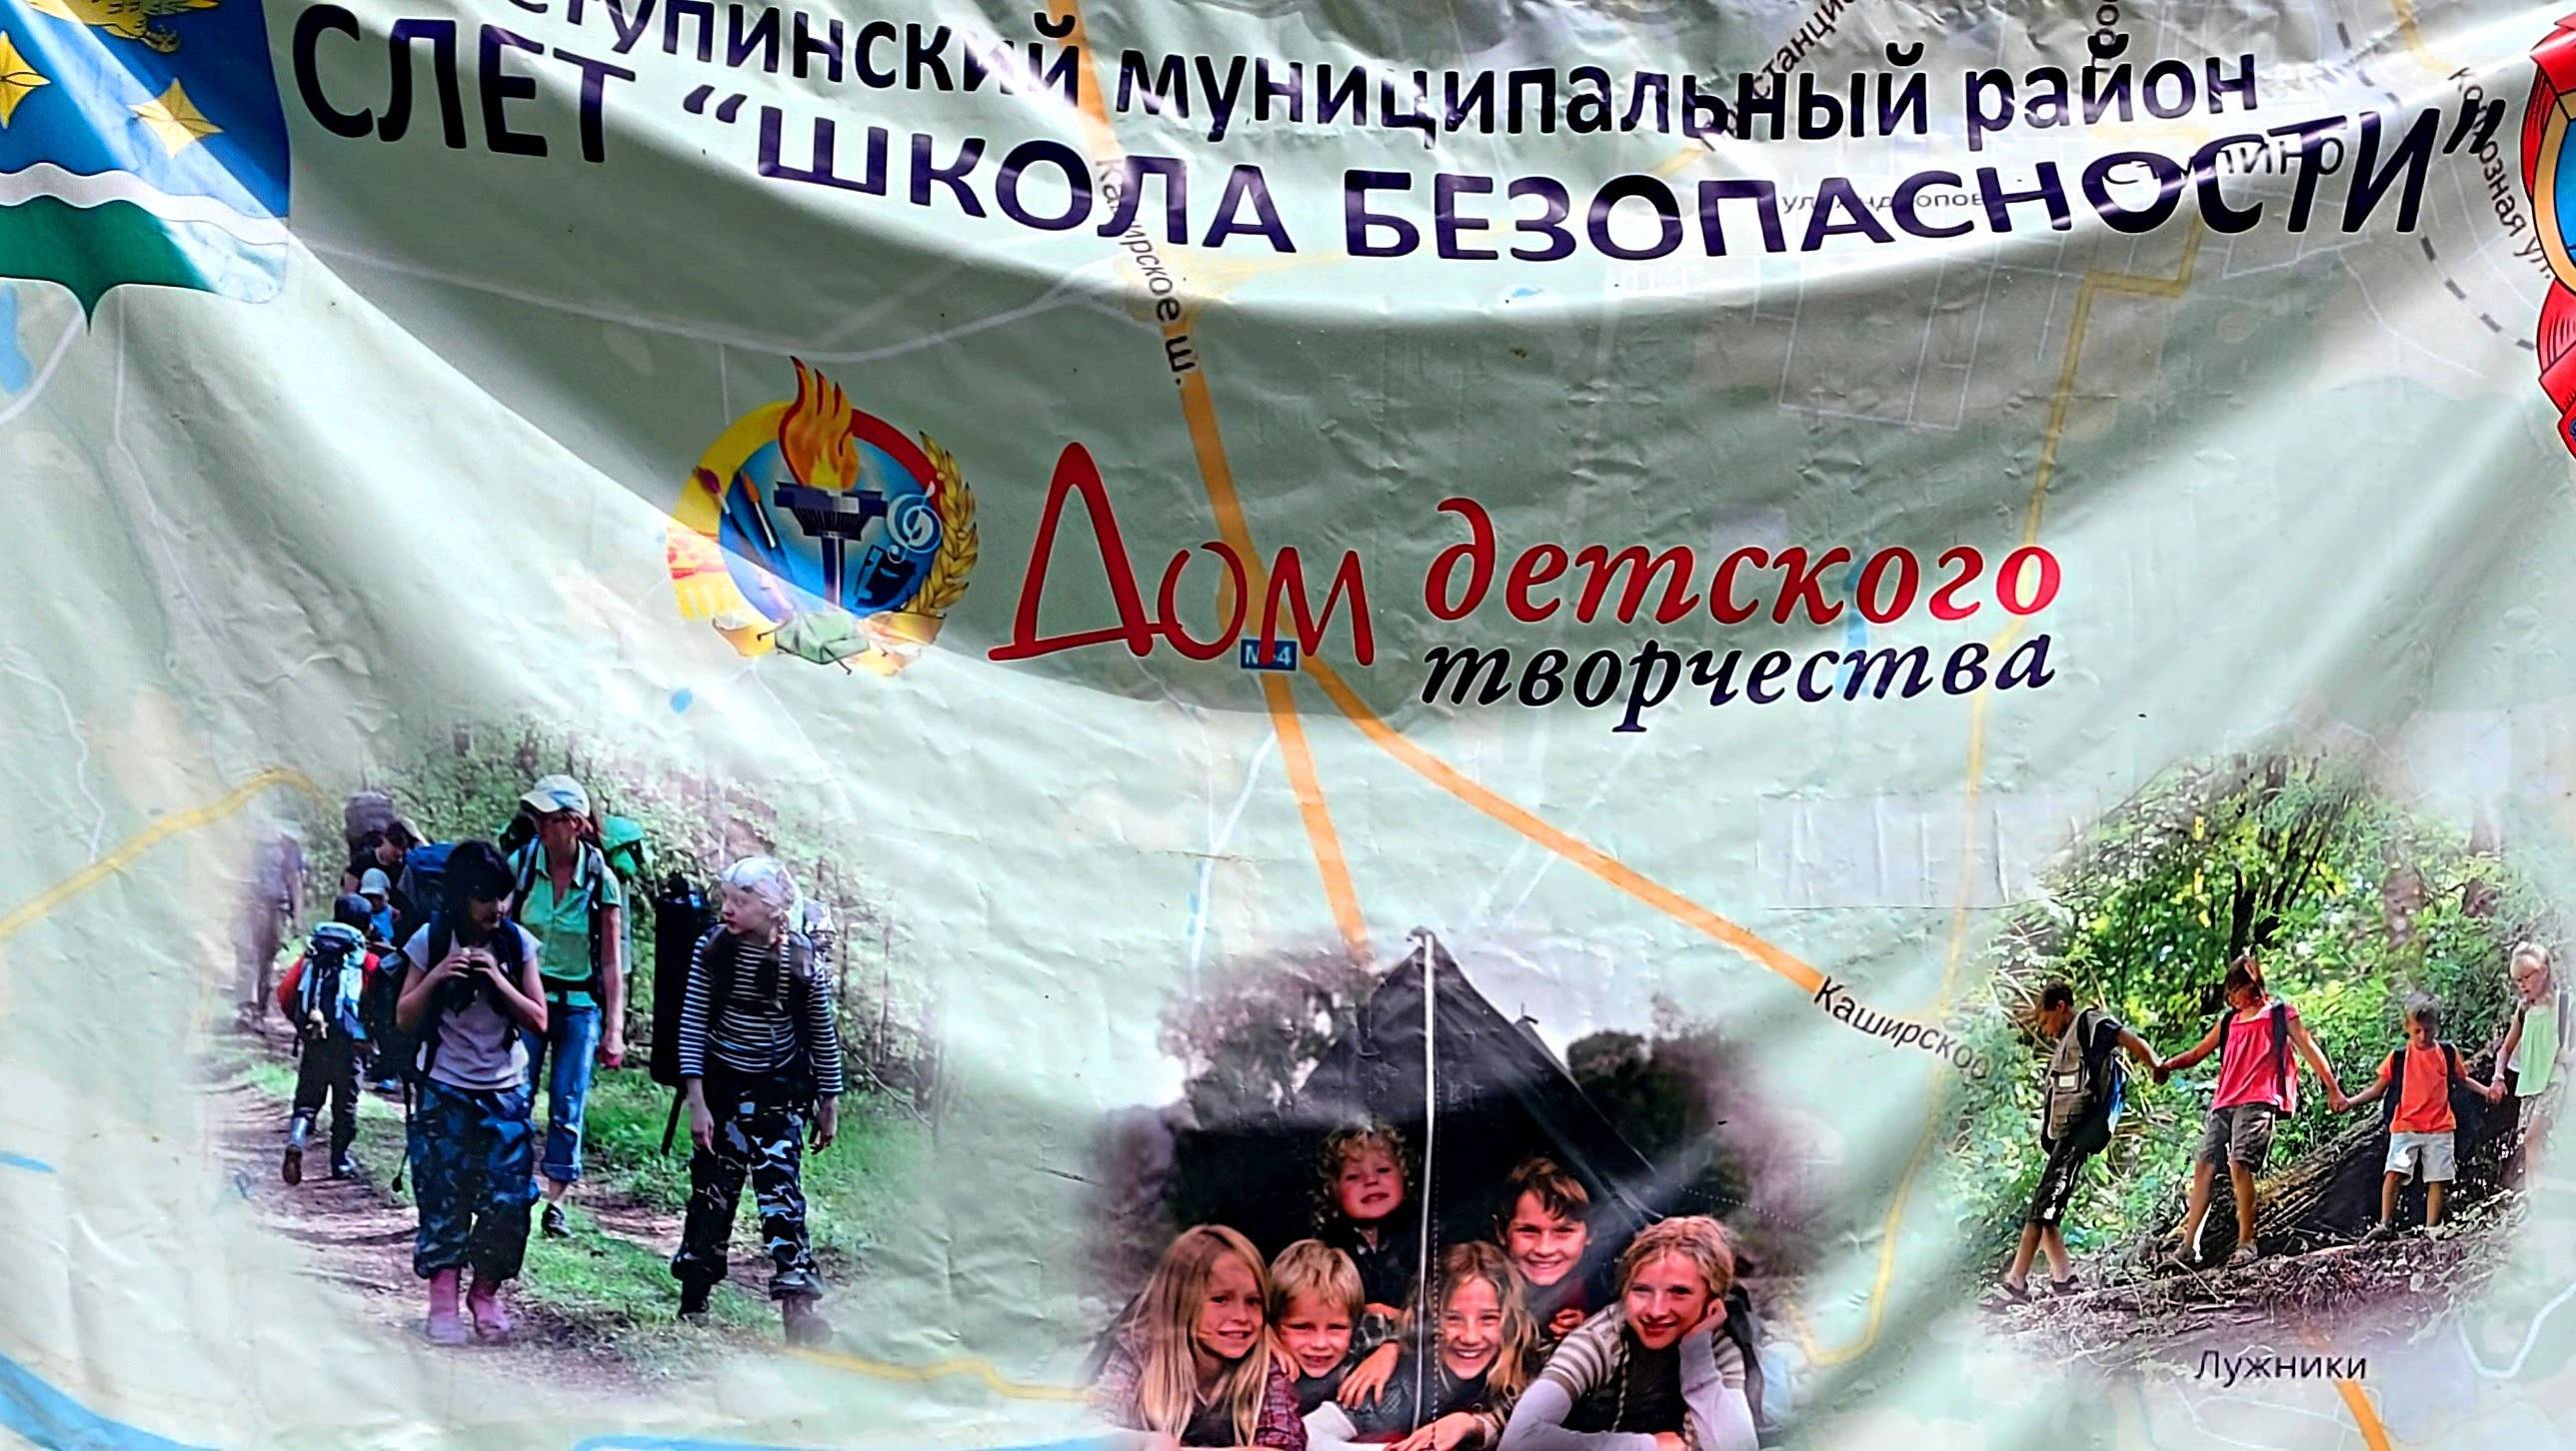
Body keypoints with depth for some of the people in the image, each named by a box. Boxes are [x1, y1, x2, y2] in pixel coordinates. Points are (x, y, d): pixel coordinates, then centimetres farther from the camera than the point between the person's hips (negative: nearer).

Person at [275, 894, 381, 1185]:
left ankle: (296, 1142, -14)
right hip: (347, 1041, -3)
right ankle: (340, 1161, 17)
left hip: (311, 1040, 3)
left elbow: (285, 991, 4)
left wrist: (299, 1020, 19)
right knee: (345, 1103, 11)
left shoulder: (313, 952, 9)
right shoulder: (367, 960, -1)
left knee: (307, 1098, 11)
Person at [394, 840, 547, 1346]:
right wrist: (436, 977, -18)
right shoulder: (432, 940, -5)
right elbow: (404, 1019, -1)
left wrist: (498, 981, -16)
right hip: (445, 1091, -1)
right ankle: (443, 1301, 5)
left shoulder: (517, 942, -2)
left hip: (506, 1091, 2)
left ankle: (486, 1293, 16)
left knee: (508, 1198, -2)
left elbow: (538, 1021, -2)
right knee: (444, 1196, -3)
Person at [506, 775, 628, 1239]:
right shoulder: (520, 865, -5)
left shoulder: (601, 879, -7)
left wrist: (614, 1028, -7)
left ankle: (556, 1201, 8)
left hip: (580, 1003, -1)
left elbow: (612, 961, -4)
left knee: (568, 1106, 0)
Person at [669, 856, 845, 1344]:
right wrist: (696, 1100, -12)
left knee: (782, 1192, -9)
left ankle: (798, 1307, -13)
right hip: (721, 1086, 1)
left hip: (778, 1092, -1)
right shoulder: (713, 950, -8)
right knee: (713, 1190, 7)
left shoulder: (801, 959, -8)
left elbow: (823, 1034, 2)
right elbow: (692, 1025, -6)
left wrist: (829, 1104, 6)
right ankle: (693, 1297, 23)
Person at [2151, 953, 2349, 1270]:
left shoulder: (2279, 1012, 10)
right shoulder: (2229, 1020, 25)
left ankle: (2246, 1243, -14)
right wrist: (2169, 1065, 4)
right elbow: (2198, 1052, 23)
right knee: (2203, 1167, -3)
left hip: (2258, 1101, -6)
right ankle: (2188, 1246, -6)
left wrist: (2333, 1090, -1)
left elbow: (2308, 1049, 5)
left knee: (2239, 1164, -21)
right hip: (2223, 1102, 6)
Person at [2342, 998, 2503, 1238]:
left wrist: (2486, 1090, 6)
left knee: (2437, 1179, 0)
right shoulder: (2398, 1057, 2)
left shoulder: (2448, 1053, 7)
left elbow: (2462, 1079, 23)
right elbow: (2378, 1089, 8)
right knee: (2394, 1172, -16)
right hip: (2405, 1126, -2)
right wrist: (2351, 1101, -5)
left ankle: (2431, 1230, 7)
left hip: (2440, 1128, 2)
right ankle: (2384, 1225, -14)